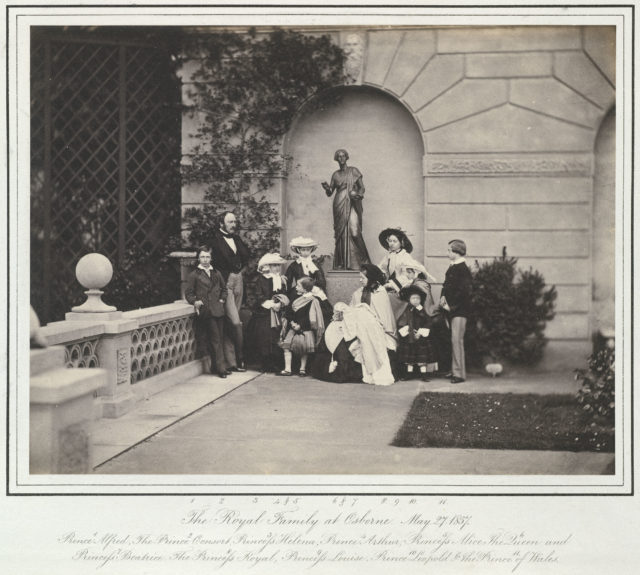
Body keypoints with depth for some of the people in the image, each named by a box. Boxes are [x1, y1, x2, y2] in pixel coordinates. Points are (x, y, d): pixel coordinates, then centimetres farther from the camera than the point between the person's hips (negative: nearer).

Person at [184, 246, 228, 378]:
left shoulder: (216, 273, 16)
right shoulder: (194, 275, 3)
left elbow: (224, 289, 26)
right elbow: (188, 293, 3)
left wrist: (222, 300, 11)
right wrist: (195, 302, -14)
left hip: (217, 310, 4)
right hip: (205, 311, -4)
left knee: (218, 339, 5)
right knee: (215, 340, -7)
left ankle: (215, 367, 15)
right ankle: (220, 367, -2)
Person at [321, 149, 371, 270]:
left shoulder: (353, 171, 9)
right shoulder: (335, 174, 15)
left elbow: (362, 187, 5)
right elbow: (330, 193, 14)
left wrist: (358, 195, -16)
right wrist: (327, 188, -9)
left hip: (352, 204, -3)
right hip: (339, 205, 3)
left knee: (354, 231, -17)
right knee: (341, 233, -4)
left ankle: (355, 263, -10)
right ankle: (342, 263, -4)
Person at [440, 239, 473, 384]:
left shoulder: (463, 270, -13)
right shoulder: (452, 267, 14)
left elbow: (464, 291, -18)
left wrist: (451, 305, -15)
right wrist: (443, 297, 4)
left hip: (459, 310, -9)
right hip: (450, 309, 9)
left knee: (456, 339, -10)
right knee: (454, 340, 11)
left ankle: (459, 373, -7)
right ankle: (454, 370, 18)